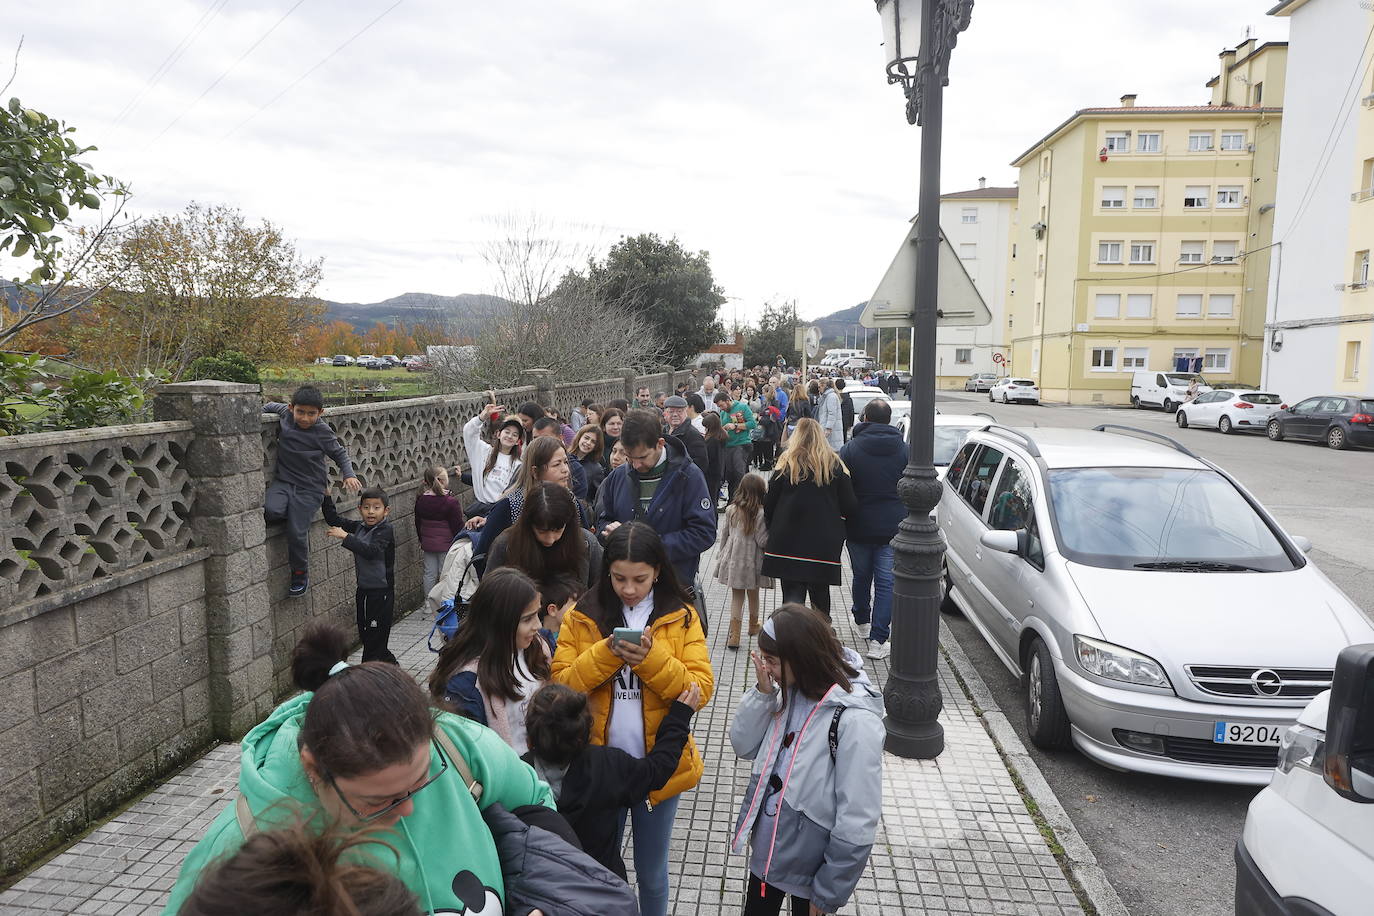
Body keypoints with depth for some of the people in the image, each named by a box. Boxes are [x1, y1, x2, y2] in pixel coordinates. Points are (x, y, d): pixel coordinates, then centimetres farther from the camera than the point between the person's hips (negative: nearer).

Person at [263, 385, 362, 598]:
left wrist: (349, 475, -9)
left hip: (309, 487, -4)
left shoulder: (322, 431, -10)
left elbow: (339, 454, 3)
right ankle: (297, 515, 7)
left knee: (296, 532, -11)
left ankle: (301, 575, 12)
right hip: (284, 480, 4)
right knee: (272, 510, -28)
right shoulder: (286, 413, 0)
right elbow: (272, 405, 24)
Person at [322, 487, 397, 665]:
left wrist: (345, 537, -30)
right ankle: (390, 664, 31)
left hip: (381, 591, -8)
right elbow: (334, 519, 9)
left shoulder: (385, 530, -15)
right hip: (364, 589, 8)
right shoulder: (359, 527, 7)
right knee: (365, 635, 17)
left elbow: (371, 551, -29)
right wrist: (326, 496, -2)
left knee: (375, 637, -2)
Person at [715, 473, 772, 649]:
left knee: (736, 596, 9)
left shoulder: (731, 510, -4)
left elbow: (725, 535, 6)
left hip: (733, 560, 2)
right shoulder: (760, 513, -16)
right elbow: (762, 540, -15)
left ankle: (734, 635, 1)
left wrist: (721, 554, 19)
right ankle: (753, 626, 40)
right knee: (753, 594, 19)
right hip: (752, 560, -2)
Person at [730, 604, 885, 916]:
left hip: (810, 865, -6)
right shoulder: (792, 691, -7)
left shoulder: (855, 721, -29)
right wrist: (762, 692, -16)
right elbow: (744, 746, 0)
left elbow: (856, 824, -24)